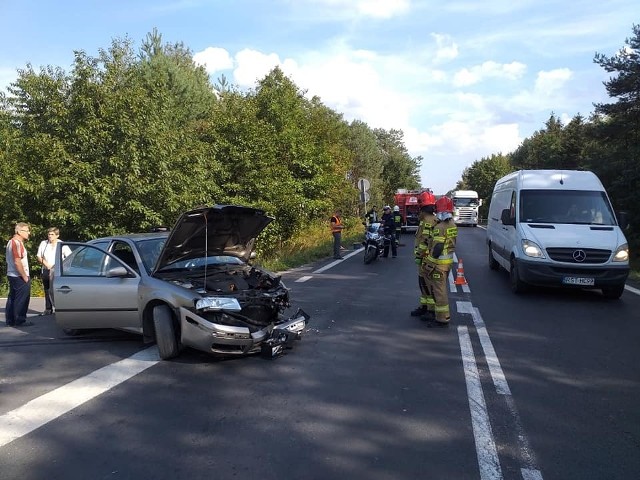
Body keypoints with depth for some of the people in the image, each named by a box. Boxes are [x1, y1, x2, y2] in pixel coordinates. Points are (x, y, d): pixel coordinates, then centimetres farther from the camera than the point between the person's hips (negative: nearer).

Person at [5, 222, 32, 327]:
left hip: (12, 275, 10)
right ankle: (20, 321, 1)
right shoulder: (17, 243, -17)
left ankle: (10, 321, 19)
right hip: (19, 276, -10)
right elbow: (17, 262, -22)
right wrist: (25, 276, -18)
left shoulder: (12, 241, 16)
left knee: (12, 298, 13)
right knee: (21, 300, -4)